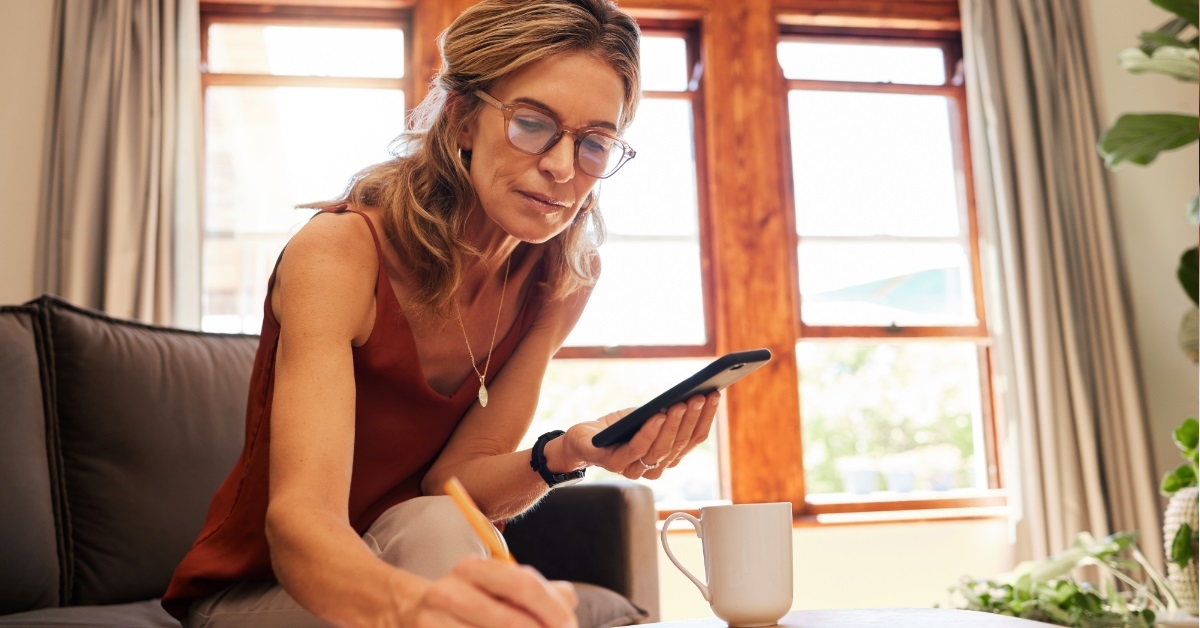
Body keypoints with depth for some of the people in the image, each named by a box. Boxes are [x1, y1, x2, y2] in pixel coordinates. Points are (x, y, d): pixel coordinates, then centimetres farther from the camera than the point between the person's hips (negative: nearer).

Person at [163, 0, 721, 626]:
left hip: (407, 558, 4)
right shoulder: (341, 250, -24)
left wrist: (562, 454, -32)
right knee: (434, 530, -33)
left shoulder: (562, 280, -9)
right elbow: (297, 516, -36)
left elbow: (452, 478, -11)